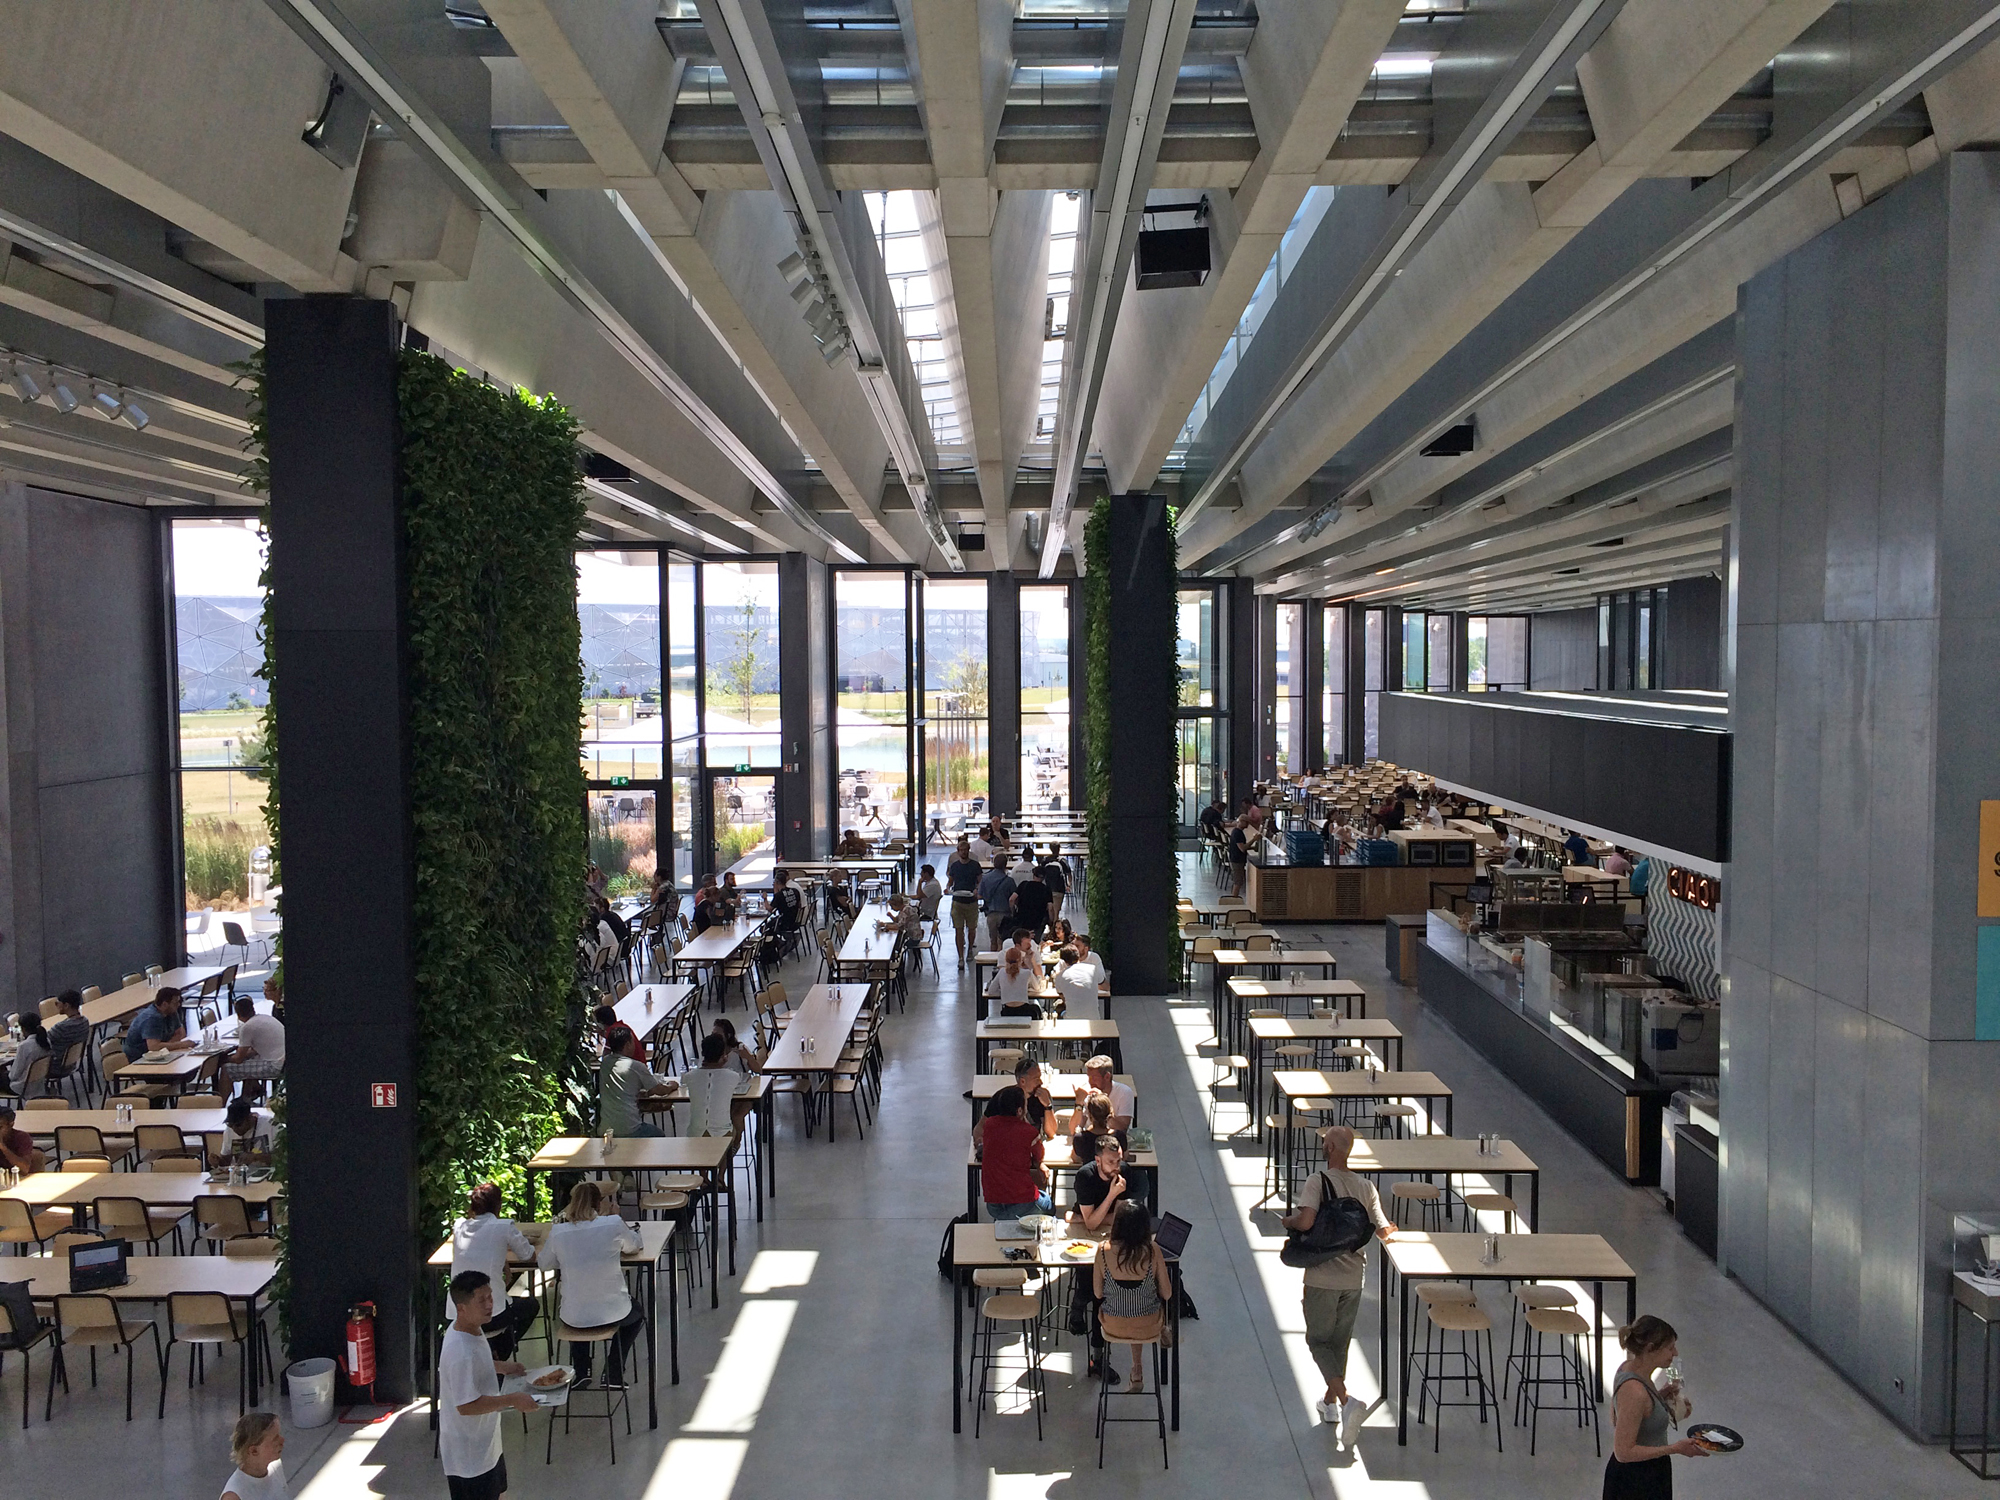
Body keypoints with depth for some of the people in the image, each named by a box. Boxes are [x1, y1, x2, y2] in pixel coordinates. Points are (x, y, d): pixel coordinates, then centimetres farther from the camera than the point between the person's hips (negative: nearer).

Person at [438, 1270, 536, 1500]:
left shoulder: (472, 1329, -3)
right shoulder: (460, 1352, -33)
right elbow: (466, 1405, -31)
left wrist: (502, 1366, 4)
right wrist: (512, 1400, -26)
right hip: (469, 1453, -9)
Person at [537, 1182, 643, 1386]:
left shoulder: (558, 1232, -7)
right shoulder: (614, 1224, -11)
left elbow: (543, 1264, 10)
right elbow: (633, 1246, 10)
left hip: (574, 1319, 2)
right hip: (611, 1313, -1)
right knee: (637, 1312, 35)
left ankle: (580, 1373, 34)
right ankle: (614, 1373, 28)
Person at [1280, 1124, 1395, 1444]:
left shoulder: (1318, 1181, -16)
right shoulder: (1366, 1187, -1)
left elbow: (1305, 1221, -28)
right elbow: (1383, 1231, -2)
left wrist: (1287, 1220, -6)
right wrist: (1391, 1228, 21)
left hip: (1322, 1278, -5)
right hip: (1353, 1278, 5)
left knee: (1319, 1341, 7)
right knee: (1340, 1341, 20)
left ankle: (1346, 1400, -11)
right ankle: (1330, 1402, 32)